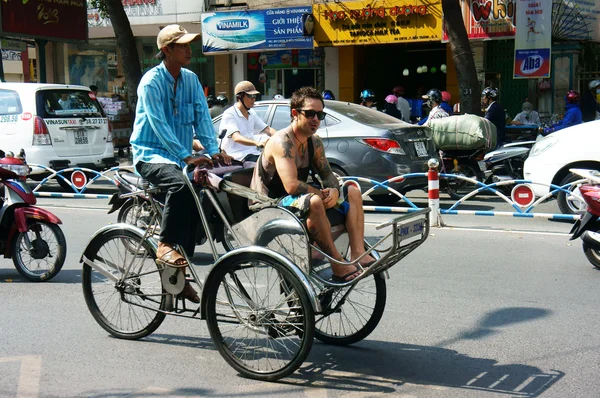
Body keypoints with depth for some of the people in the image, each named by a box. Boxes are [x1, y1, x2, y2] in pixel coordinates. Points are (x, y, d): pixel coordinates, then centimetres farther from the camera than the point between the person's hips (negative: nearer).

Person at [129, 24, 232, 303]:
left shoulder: (191, 79, 8)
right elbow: (159, 125, -21)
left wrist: (214, 150, -14)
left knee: (195, 199, -5)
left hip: (179, 157, 7)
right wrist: (187, 157, -30)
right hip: (151, 154, -7)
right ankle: (165, 245, -24)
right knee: (181, 183, -35)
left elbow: (202, 117, 2)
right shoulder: (151, 81, -12)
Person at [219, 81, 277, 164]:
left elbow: (267, 129, 18)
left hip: (254, 153, 8)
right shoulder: (229, 114, -9)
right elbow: (236, 138, -24)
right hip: (238, 156, -8)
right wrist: (257, 143, -41)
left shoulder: (252, 113, 18)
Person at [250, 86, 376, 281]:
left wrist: (334, 190, -10)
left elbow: (327, 174, 13)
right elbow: (292, 185, -31)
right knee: (314, 202, -38)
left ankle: (358, 253, -10)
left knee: (352, 192, 5)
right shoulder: (283, 141, -21)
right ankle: (338, 265, -30)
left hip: (297, 200, 10)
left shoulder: (314, 142, 6)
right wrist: (322, 193, -18)